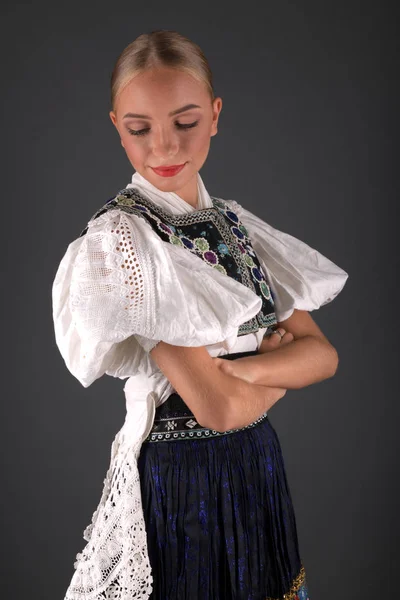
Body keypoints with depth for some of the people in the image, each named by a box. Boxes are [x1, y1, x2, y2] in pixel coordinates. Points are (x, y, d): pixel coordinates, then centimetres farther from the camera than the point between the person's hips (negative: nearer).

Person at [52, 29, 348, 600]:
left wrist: (244, 367, -20)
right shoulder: (119, 237, -19)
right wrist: (282, 356, -5)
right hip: (177, 482, -6)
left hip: (260, 466, 6)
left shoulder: (234, 222, 2)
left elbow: (323, 353, -3)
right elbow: (220, 406, -23)